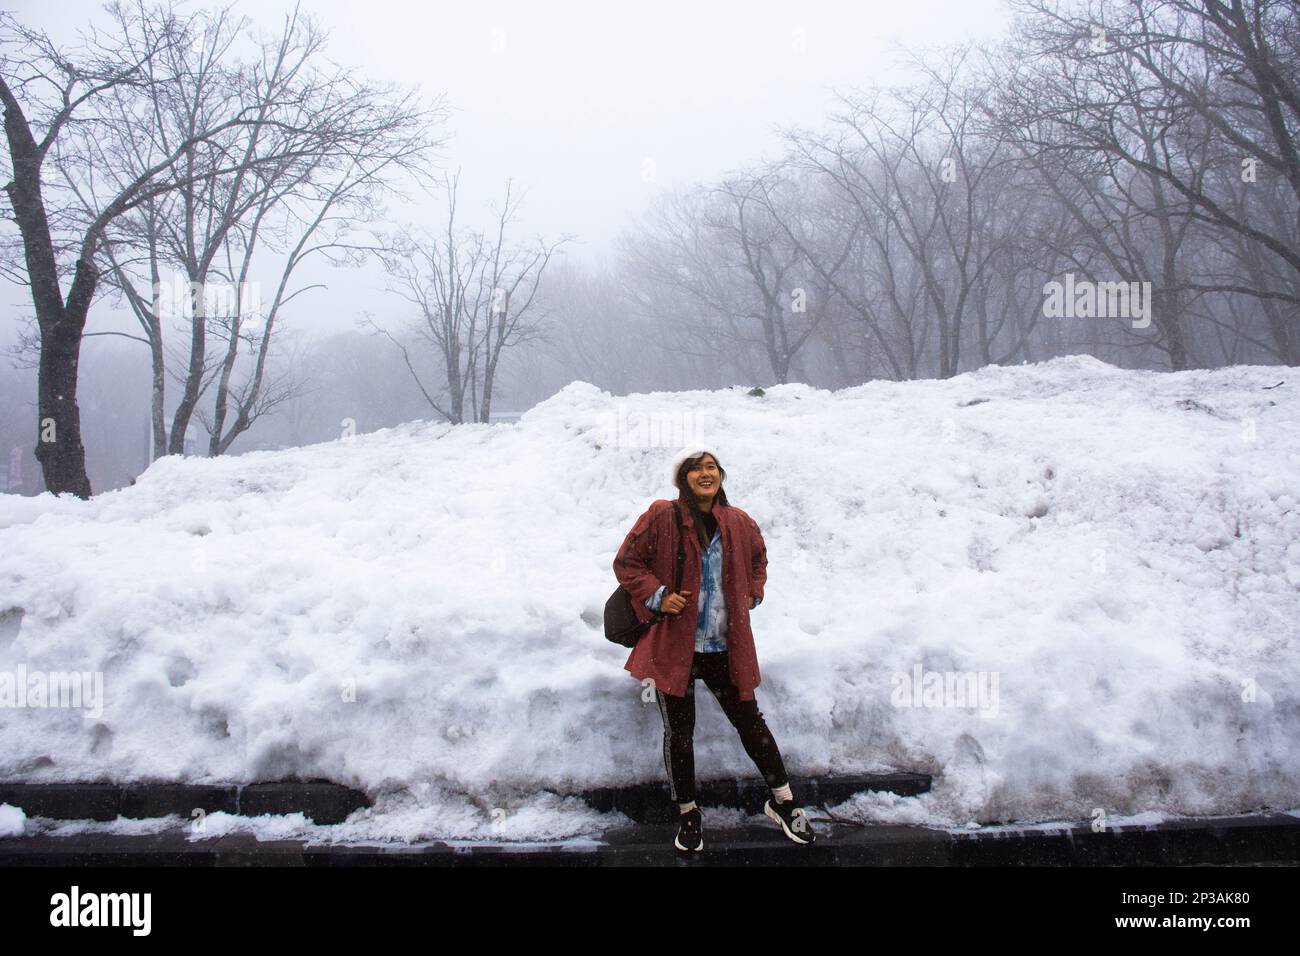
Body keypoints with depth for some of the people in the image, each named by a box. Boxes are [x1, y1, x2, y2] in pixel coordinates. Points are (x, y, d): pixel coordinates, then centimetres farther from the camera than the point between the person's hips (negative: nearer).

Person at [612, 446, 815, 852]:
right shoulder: (662, 517, -10)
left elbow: (758, 556, 24)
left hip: (726, 647, 3)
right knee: (679, 732, 7)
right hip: (675, 646, -3)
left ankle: (783, 802, 29)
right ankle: (688, 814, 27)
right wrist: (657, 597, -14)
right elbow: (626, 562, -3)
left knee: (750, 721, 11)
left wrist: (751, 594, 10)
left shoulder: (739, 523, 3)